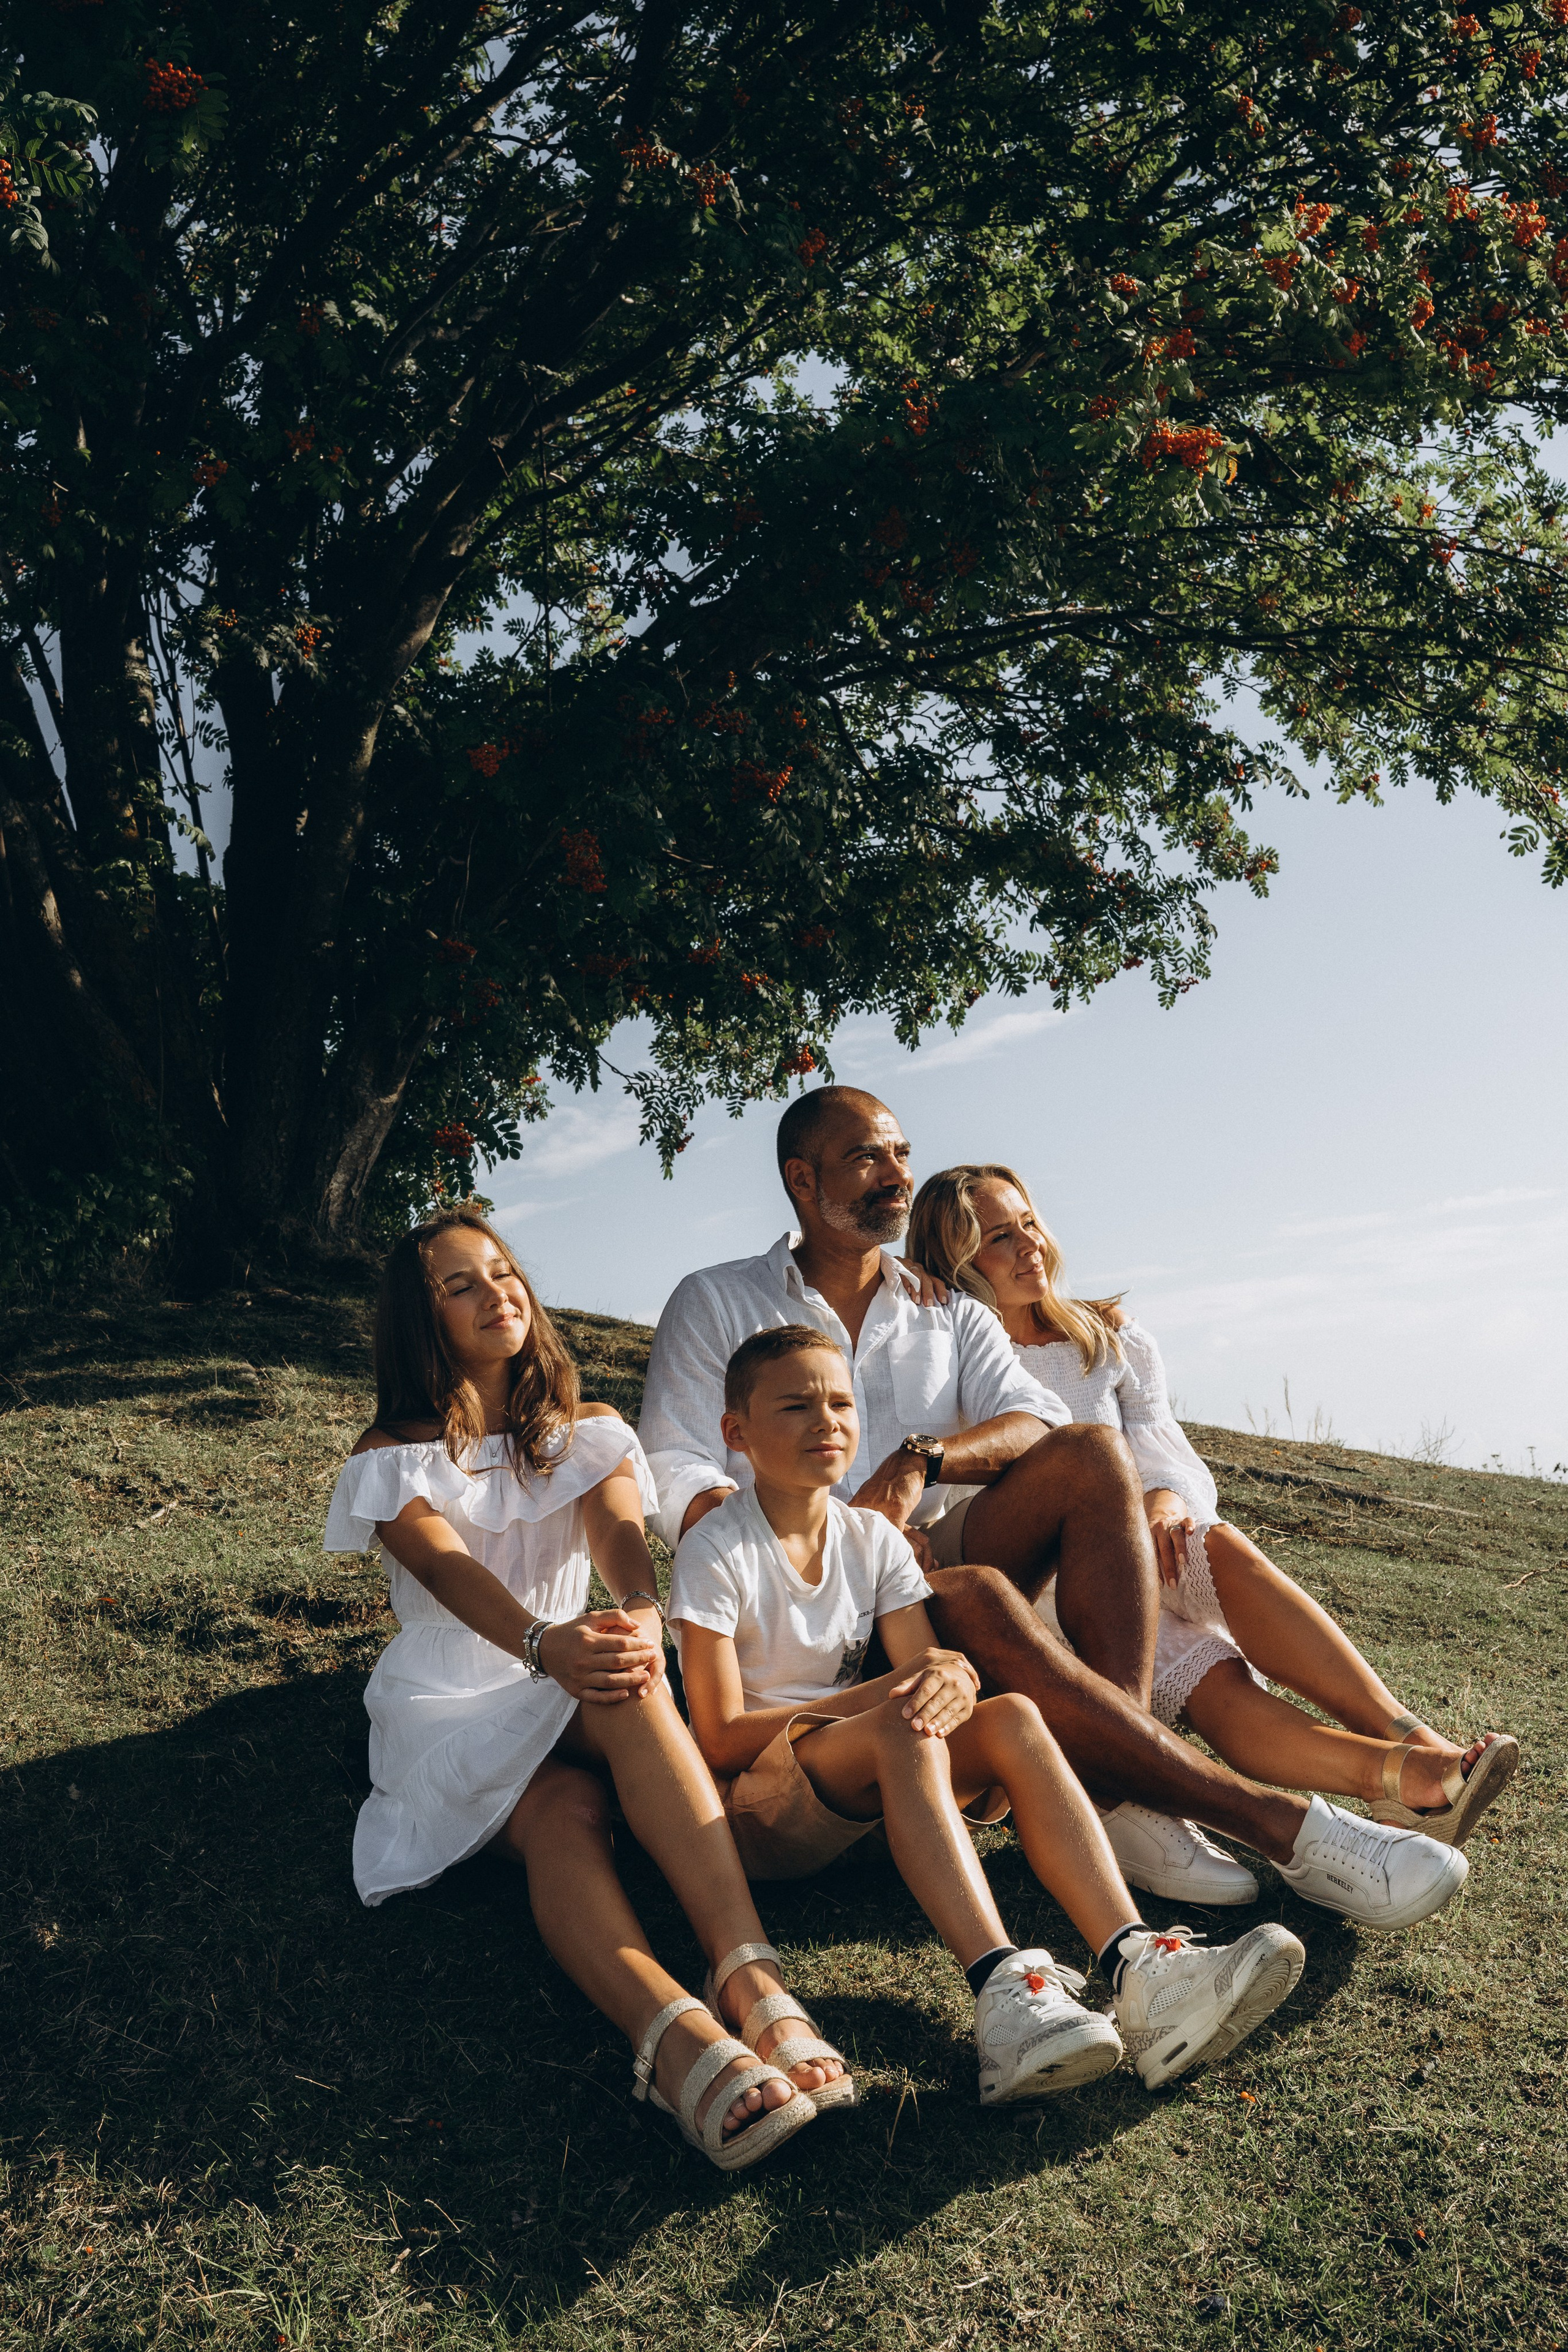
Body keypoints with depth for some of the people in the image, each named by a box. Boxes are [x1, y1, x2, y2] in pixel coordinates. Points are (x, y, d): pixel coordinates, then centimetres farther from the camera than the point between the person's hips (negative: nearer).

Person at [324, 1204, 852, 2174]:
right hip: (453, 1707, -1)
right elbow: (446, 1567, -15)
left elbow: (621, 1533, -8)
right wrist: (541, 1643, -39)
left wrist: (640, 1617, -35)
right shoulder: (394, 1455, 7)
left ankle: (754, 1983, -54)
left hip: (577, 1693, 2)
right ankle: (679, 2036, -64)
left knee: (629, 1686, -37)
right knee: (564, 1815, -37)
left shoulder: (589, 1433, 15)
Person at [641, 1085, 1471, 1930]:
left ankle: (1131, 1800, -33)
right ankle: (1279, 1824, -35)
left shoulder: (949, 1314, 17)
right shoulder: (713, 1306, 7)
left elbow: (1043, 1426, -1)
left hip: (929, 1566, 4)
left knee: (1092, 1454, -21)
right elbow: (675, 1483, -5)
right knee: (975, 1599, -35)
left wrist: (922, 1458, -22)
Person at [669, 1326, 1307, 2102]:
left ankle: (1136, 1969, -39)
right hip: (751, 1805, -5)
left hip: (862, 1797, 6)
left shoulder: (872, 1539, 6)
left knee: (1012, 1718, -22)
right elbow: (720, 1738, -17)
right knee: (903, 1730, -35)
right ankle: (1003, 1993, -50)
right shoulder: (716, 1551, -12)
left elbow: (926, 1668, -3)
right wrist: (885, 1694, -24)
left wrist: (950, 1685, -30)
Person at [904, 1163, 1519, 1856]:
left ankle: (1411, 1740, -40)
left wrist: (1164, 1499, -19)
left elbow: (1157, 1445, 5)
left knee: (1219, 1549, -31)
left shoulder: (1108, 1336, 16)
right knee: (1210, 1681, -31)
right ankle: (1399, 1773, -47)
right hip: (1036, 1590, -3)